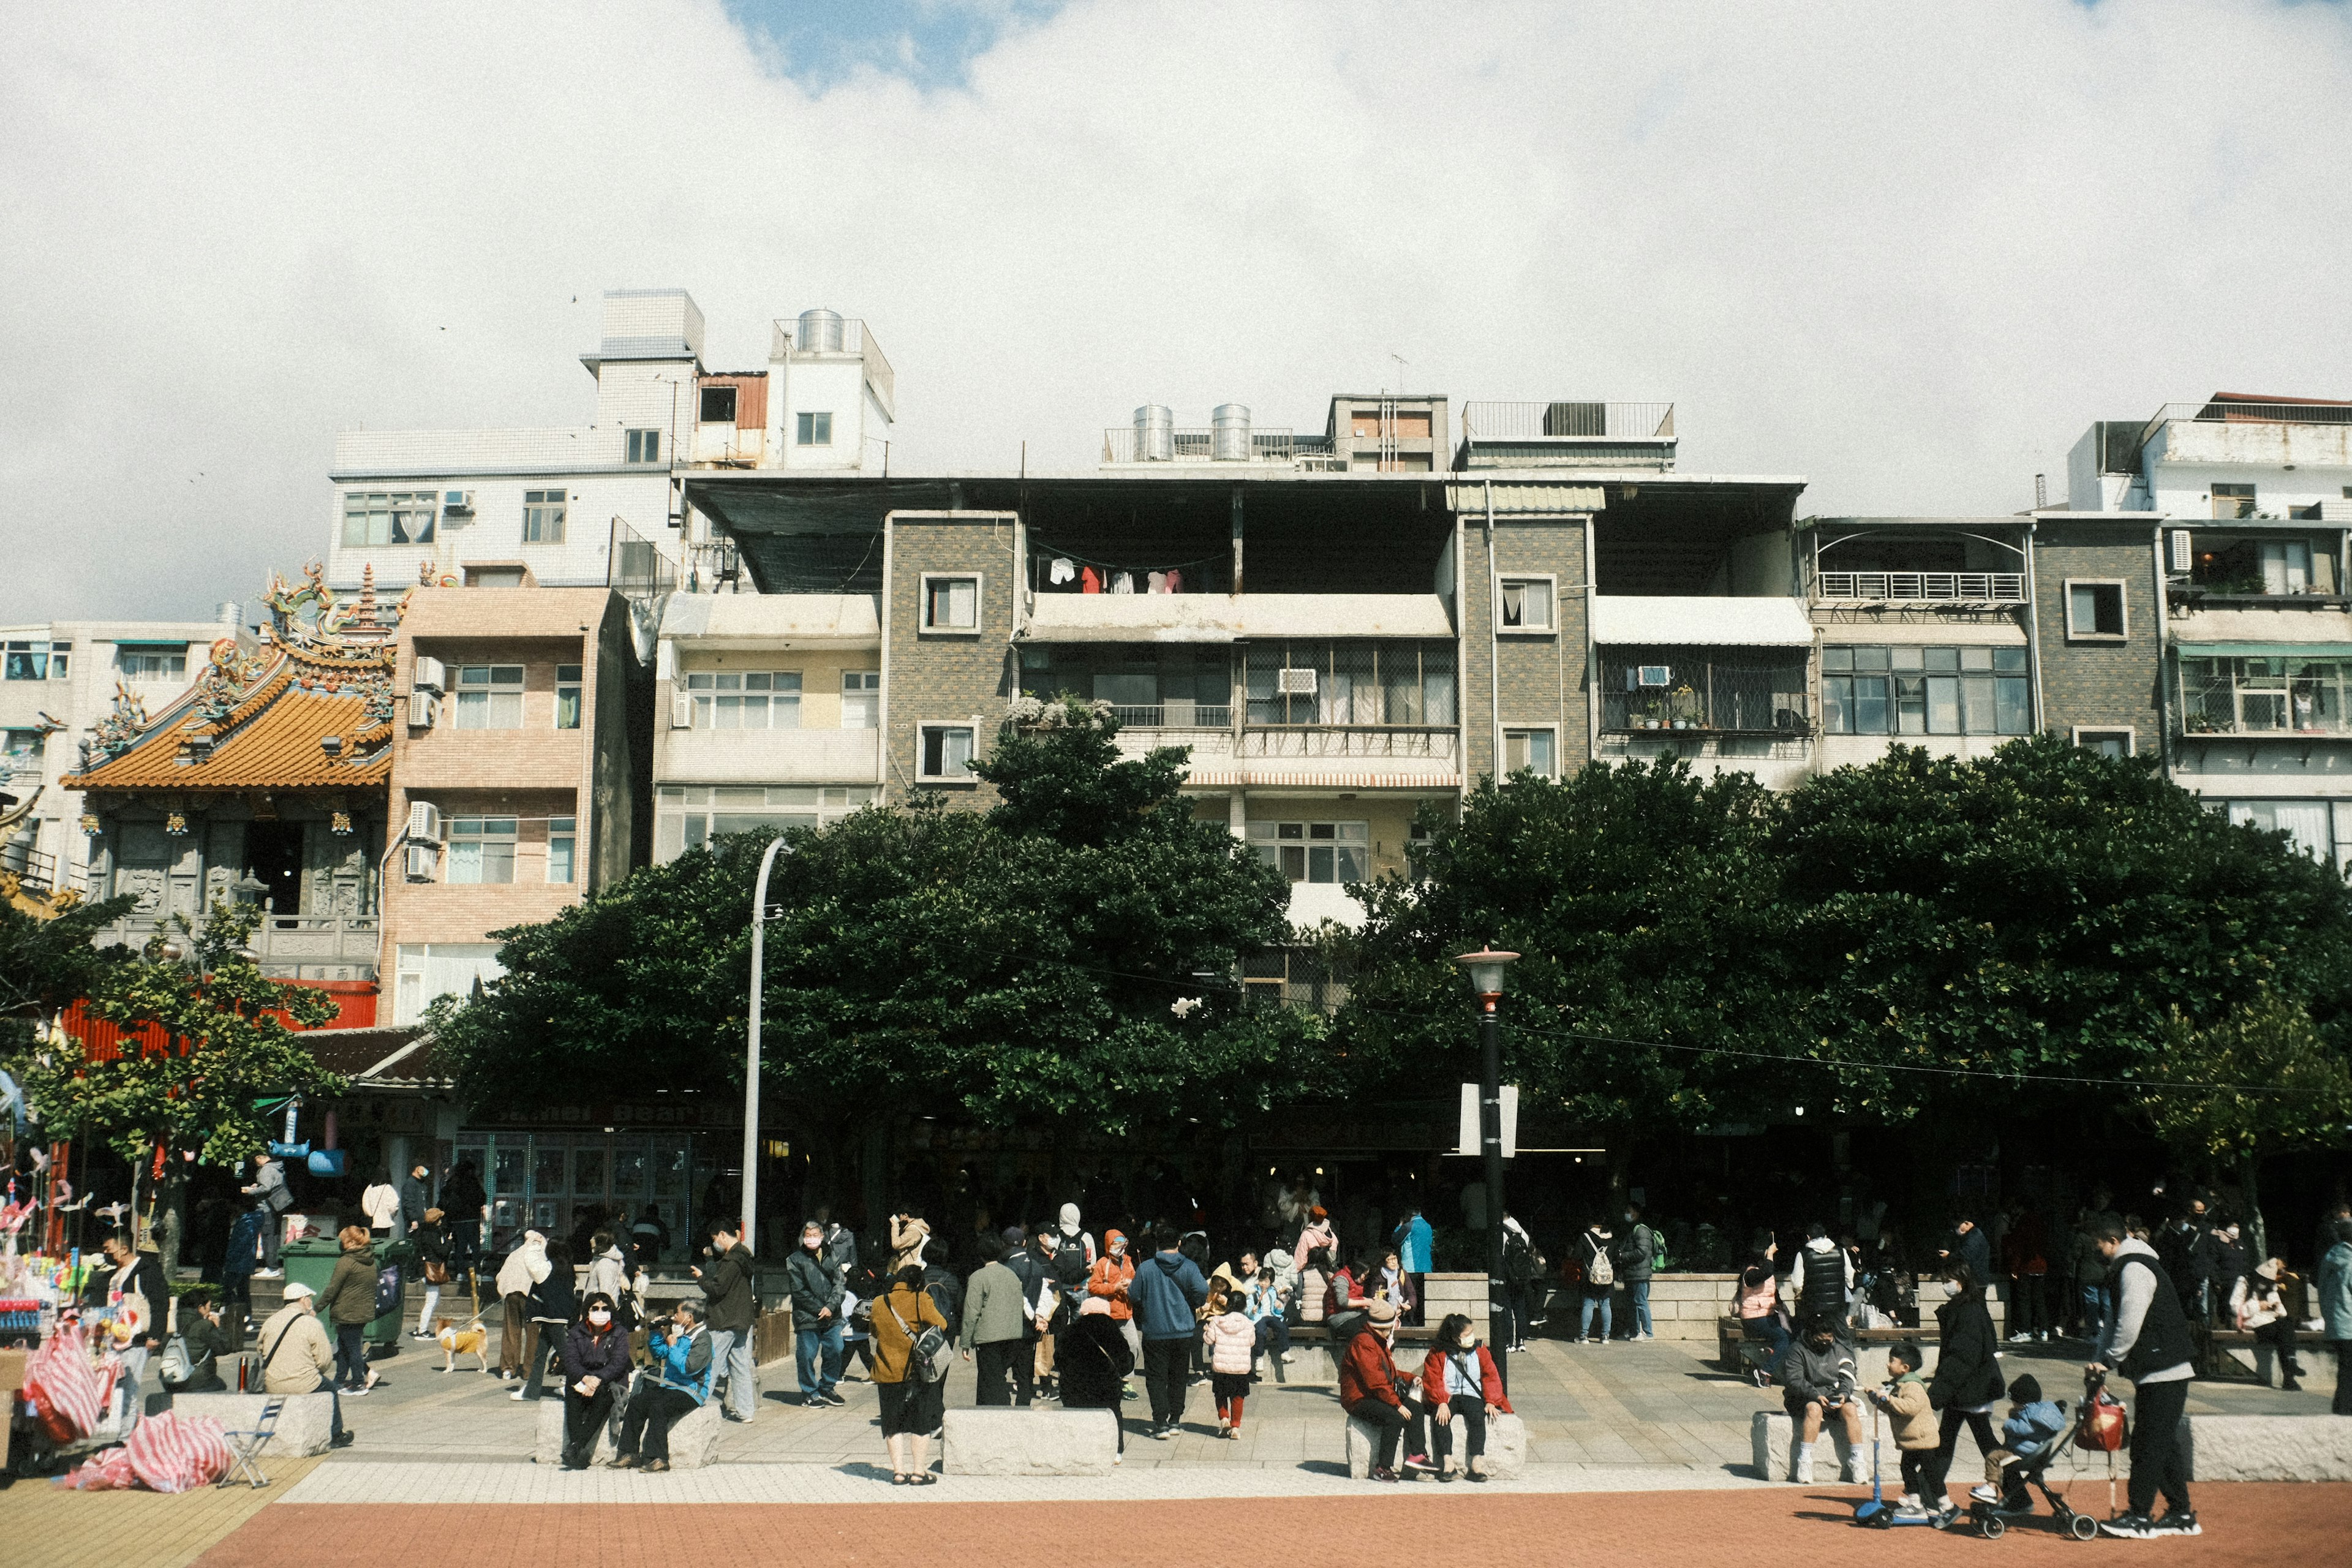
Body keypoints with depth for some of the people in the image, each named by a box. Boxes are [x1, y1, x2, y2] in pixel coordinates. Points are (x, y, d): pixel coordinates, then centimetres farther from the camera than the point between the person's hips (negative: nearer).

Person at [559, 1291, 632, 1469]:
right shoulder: (575, 1333, 10)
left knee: (603, 1393, -34)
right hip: (581, 1380, 1)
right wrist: (585, 1378, -25)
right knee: (572, 1391, -32)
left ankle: (575, 1447, -40)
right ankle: (580, 1454, -38)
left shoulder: (620, 1334, 4)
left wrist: (597, 1380, -25)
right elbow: (571, 1362, -5)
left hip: (610, 1382, -1)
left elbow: (618, 1364, -8)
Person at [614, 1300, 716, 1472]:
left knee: (658, 1407, -31)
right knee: (636, 1402, -8)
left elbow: (688, 1368, -24)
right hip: (668, 1387, 9)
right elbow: (658, 1353, 27)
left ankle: (657, 1458, -26)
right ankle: (630, 1453, -8)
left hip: (690, 1392, -9)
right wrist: (658, 1333, 12)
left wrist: (673, 1347, -15)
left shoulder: (702, 1339, -12)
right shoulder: (680, 1334, 15)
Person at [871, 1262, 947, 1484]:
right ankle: (919, 1471, 9)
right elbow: (941, 1326, -6)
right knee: (921, 1422, 8)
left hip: (887, 1372, 3)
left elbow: (875, 1333, 14)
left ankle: (898, 1471, 11)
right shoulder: (921, 1300, -11)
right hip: (917, 1372, -3)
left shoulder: (879, 1304, 2)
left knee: (893, 1424, 12)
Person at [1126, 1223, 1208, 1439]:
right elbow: (1202, 1292, -13)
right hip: (1184, 1332, 2)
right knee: (1178, 1377, 15)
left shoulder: (1145, 1268, -7)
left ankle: (1161, 1424, -7)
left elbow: (1134, 1297, -4)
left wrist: (1128, 1286, 19)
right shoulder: (1189, 1267, -4)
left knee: (1156, 1378, 2)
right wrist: (1191, 1306, 7)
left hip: (1154, 1332, -2)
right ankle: (1175, 1421, 19)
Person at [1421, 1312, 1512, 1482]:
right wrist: (1441, 1403, -21)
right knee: (1440, 1417, -32)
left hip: (1472, 1396, 1)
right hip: (1447, 1397, -1)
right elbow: (1432, 1380, -6)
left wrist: (1491, 1402, -8)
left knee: (1478, 1417, -32)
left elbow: (1491, 1377, 7)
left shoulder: (1479, 1351, 10)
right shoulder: (1437, 1353, 1)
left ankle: (1475, 1465, -34)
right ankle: (1447, 1464, -33)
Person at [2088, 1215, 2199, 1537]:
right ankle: (2182, 1515, 18)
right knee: (2163, 1444, 13)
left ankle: (2138, 1517, -6)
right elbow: (2119, 1323, 21)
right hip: (2165, 1369, 10)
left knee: (2149, 1444, -8)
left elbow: (2130, 1325, -19)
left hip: (2162, 1373, -10)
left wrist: (2107, 1360, -7)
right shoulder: (2133, 1267, 19)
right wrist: (2100, 1360, 10)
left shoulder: (2133, 1269, -14)